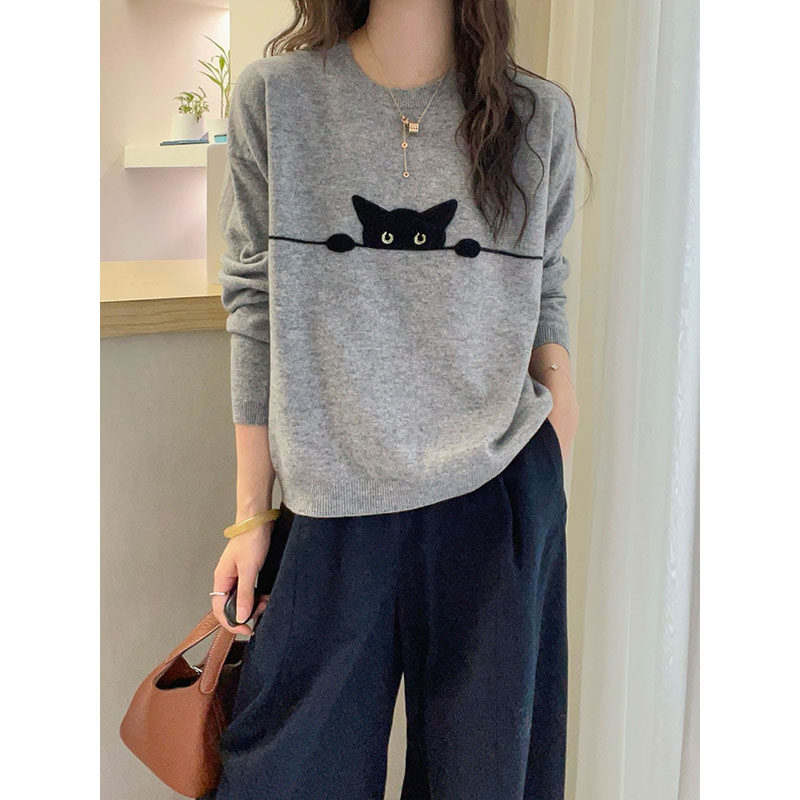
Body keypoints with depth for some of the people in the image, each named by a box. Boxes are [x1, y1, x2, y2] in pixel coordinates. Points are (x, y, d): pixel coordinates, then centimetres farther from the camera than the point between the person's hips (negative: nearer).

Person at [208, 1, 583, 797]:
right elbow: (257, 310, 1)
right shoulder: (274, 95, 0)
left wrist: (561, 391, -4)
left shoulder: (540, 115, 3)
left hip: (502, 494, 1)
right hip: (333, 503, -1)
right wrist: (251, 515, 3)